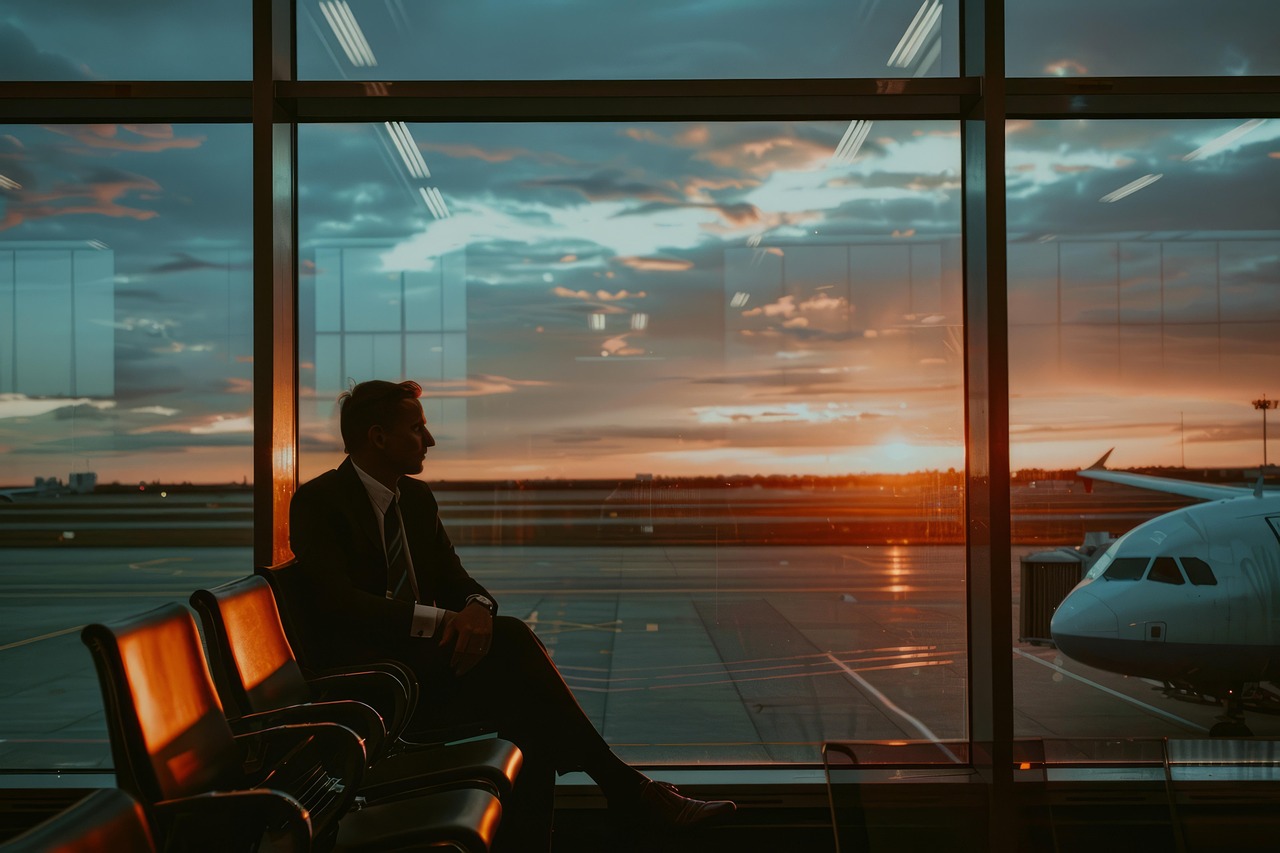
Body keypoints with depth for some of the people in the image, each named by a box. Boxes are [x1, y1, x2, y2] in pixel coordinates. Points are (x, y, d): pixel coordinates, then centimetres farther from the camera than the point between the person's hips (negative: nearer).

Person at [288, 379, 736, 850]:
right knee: (508, 638, -27)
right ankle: (624, 788, -19)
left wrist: (478, 608, -16)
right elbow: (337, 601, -22)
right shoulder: (318, 502, -8)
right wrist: (439, 620, -29)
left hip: (425, 655, 7)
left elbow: (456, 580, 10)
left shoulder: (417, 497, 14)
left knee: (528, 716, -23)